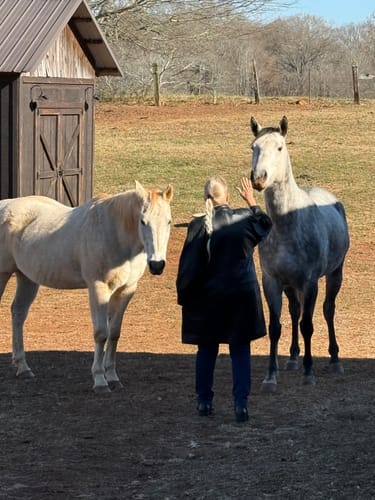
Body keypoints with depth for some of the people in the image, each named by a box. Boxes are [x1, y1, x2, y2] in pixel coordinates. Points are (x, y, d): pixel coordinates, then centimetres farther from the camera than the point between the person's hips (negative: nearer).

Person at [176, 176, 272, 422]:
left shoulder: (200, 226, -11)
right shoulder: (245, 218, -5)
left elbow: (188, 266, -8)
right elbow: (266, 226, 20)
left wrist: (184, 297, 3)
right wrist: (252, 202, 31)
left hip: (208, 299, -1)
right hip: (243, 296, 1)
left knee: (207, 350, 13)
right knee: (241, 350, 7)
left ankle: (204, 401, 19)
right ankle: (241, 402, -1)